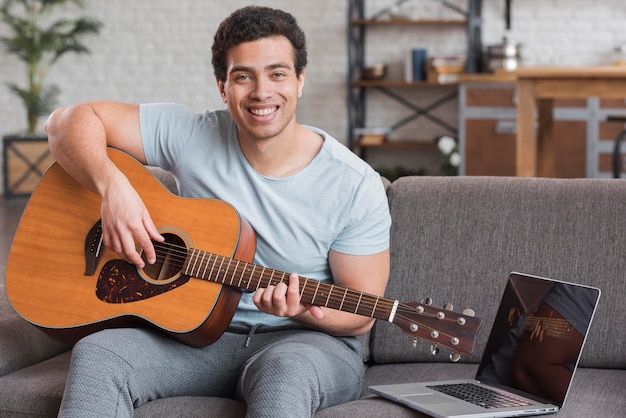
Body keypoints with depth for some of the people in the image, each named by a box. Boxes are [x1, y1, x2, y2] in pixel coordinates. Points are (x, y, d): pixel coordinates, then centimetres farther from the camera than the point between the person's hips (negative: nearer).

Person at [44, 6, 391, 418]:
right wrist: (113, 186, -21)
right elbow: (69, 120, -2)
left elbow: (360, 314, -6)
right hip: (199, 332, 3)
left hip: (304, 340, -2)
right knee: (96, 353, -26)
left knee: (286, 370, -40)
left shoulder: (356, 185, -10)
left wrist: (299, 311, -28)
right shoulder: (191, 136, -3)